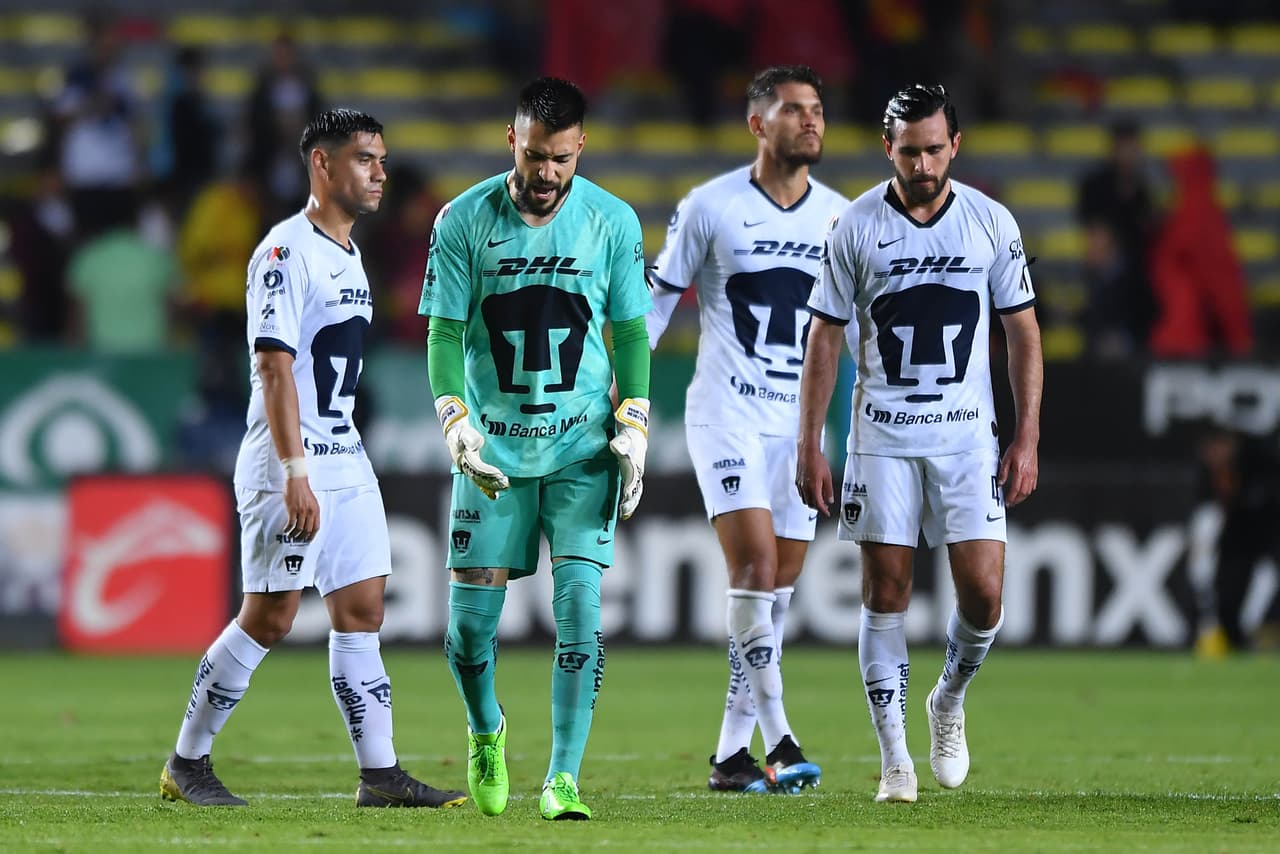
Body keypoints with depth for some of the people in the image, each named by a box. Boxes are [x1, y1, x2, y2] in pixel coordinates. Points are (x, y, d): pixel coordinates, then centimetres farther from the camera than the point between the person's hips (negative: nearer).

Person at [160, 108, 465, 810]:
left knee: (361, 611, 5)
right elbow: (275, 367, -19)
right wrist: (295, 474, -24)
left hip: (345, 459, 9)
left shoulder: (348, 253, 16)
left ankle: (380, 773, 5)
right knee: (269, 617, -7)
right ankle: (186, 764, 4)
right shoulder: (286, 252, -13)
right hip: (288, 465, -9)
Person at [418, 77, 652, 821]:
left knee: (580, 602, -12)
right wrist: (456, 423, -16)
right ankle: (486, 733, 30)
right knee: (472, 619, -1)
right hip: (494, 447, 0)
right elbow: (444, 335, -2)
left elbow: (631, 333, 7)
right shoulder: (464, 221, -4)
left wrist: (633, 430, -2)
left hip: (583, 449, 0)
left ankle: (565, 778, -7)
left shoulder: (614, 222, -2)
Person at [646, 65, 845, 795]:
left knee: (779, 590, 4)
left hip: (800, 422, 5)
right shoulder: (710, 207, -4)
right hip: (727, 413, -5)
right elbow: (658, 299, 3)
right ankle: (777, 737, -21)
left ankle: (732, 754, 11)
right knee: (755, 565, -19)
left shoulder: (839, 216, 7)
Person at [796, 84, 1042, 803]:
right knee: (886, 592, -2)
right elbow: (825, 337, 3)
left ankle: (950, 701, 22)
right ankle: (895, 758, 3)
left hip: (968, 434, 1)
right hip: (882, 438, -1)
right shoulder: (856, 226, -2)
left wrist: (1028, 438, 0)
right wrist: (810, 446, 0)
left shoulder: (991, 222, 1)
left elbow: (1024, 332, 6)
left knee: (984, 593, -7)